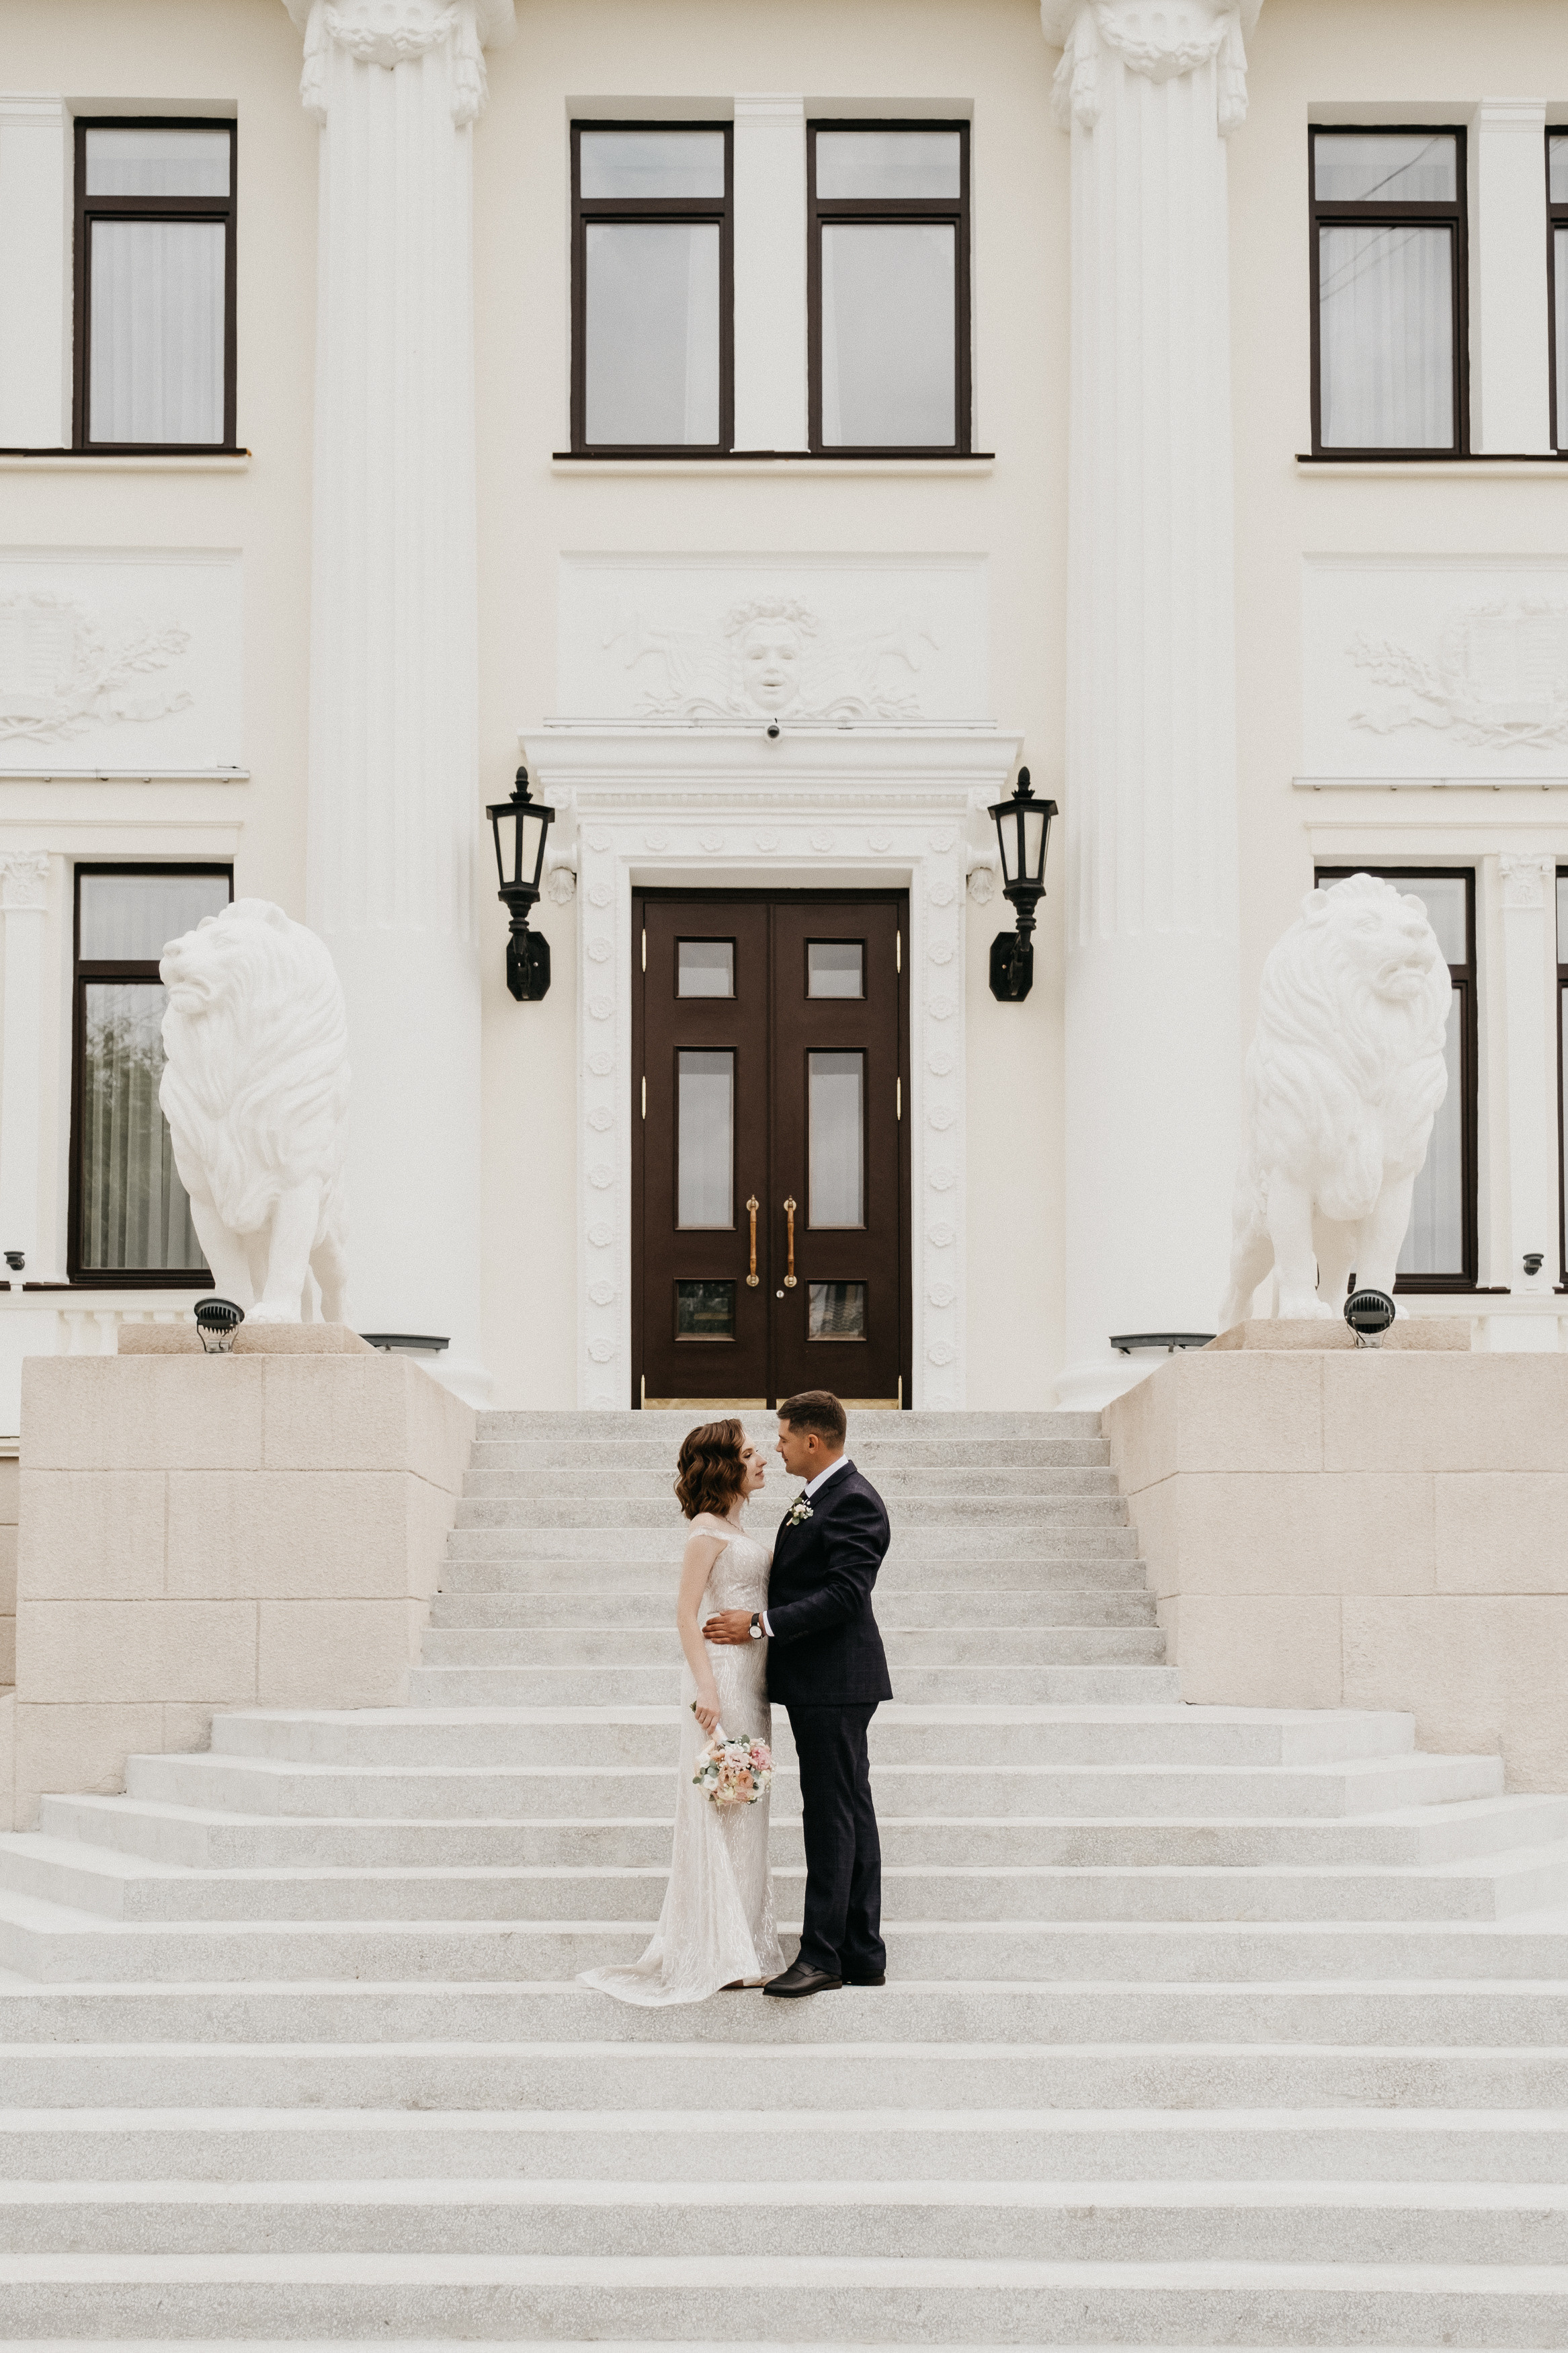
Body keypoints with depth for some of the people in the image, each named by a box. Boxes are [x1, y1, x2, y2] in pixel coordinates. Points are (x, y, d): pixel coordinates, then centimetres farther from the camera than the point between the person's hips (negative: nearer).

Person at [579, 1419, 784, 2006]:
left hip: (749, 1679, 9)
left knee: (743, 1814, 12)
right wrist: (706, 1688, -22)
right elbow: (687, 1613, -15)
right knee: (721, 1812, -6)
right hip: (722, 1676, -9)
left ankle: (744, 1947, 18)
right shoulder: (708, 1528, -10)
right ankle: (722, 1957, -3)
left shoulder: (736, 1531, 17)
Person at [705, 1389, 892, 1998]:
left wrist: (761, 1625, -21)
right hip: (819, 1681, 10)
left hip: (834, 1682, -10)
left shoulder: (853, 1502, -15)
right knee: (850, 1815, 11)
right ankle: (864, 1957, 16)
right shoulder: (816, 1496, 17)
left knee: (832, 1816, -8)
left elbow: (845, 1594, -22)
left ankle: (821, 1956, -7)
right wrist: (757, 1620, 9)